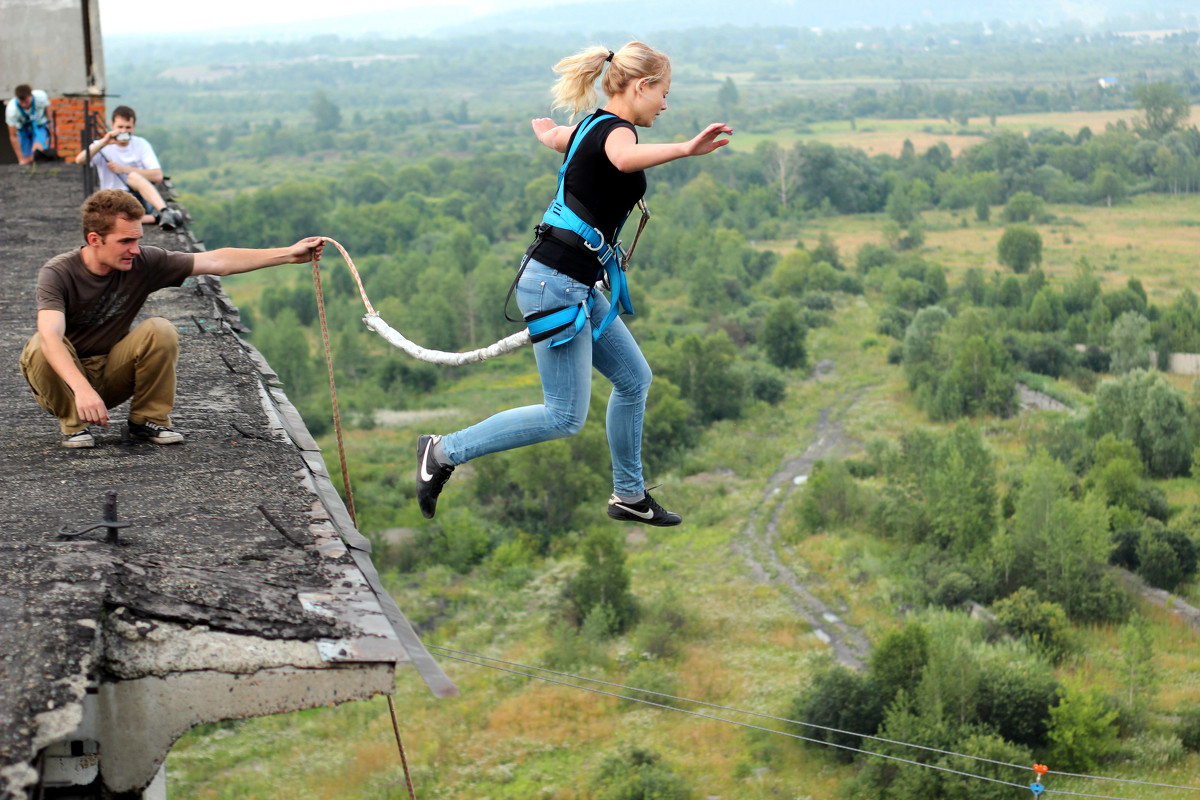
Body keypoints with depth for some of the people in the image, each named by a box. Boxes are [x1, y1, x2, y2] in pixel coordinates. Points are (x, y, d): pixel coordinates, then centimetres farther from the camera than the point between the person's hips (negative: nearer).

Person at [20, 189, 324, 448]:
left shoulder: (144, 263, -13)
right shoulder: (57, 274, -24)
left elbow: (217, 262, -14)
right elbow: (50, 337, -40)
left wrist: (288, 254, -19)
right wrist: (81, 388, -56)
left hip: (111, 375, 3)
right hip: (64, 380, -2)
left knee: (160, 331, -23)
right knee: (39, 347, -35)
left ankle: (148, 418, -4)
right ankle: (73, 423, -9)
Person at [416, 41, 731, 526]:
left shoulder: (591, 127, 14)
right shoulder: (616, 129, -14)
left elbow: (551, 135, 39)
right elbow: (625, 159, -41)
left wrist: (548, 129, 63)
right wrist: (685, 150, -56)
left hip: (574, 285, 11)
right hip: (557, 283, -11)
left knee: (634, 378, 18)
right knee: (565, 417, -6)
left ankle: (629, 496, 29)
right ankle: (446, 451, 0)